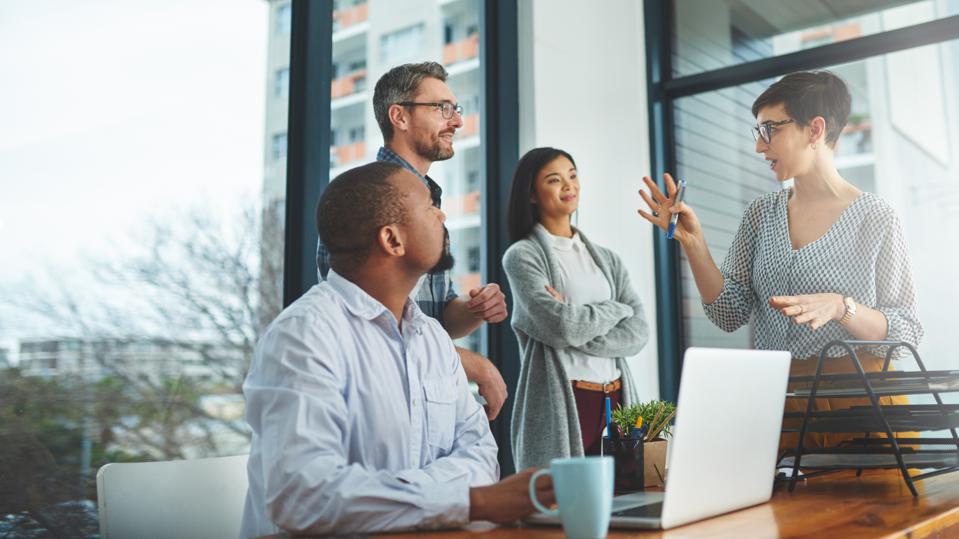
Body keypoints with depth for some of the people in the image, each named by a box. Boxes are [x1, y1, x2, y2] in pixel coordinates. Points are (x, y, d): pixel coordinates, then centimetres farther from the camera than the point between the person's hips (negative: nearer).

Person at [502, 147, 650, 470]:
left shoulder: (607, 259, 14)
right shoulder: (522, 256, -2)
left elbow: (638, 333, 1)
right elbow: (563, 326, -15)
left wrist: (576, 324, -12)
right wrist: (616, 309, 1)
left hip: (616, 402, 5)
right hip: (560, 405, -5)